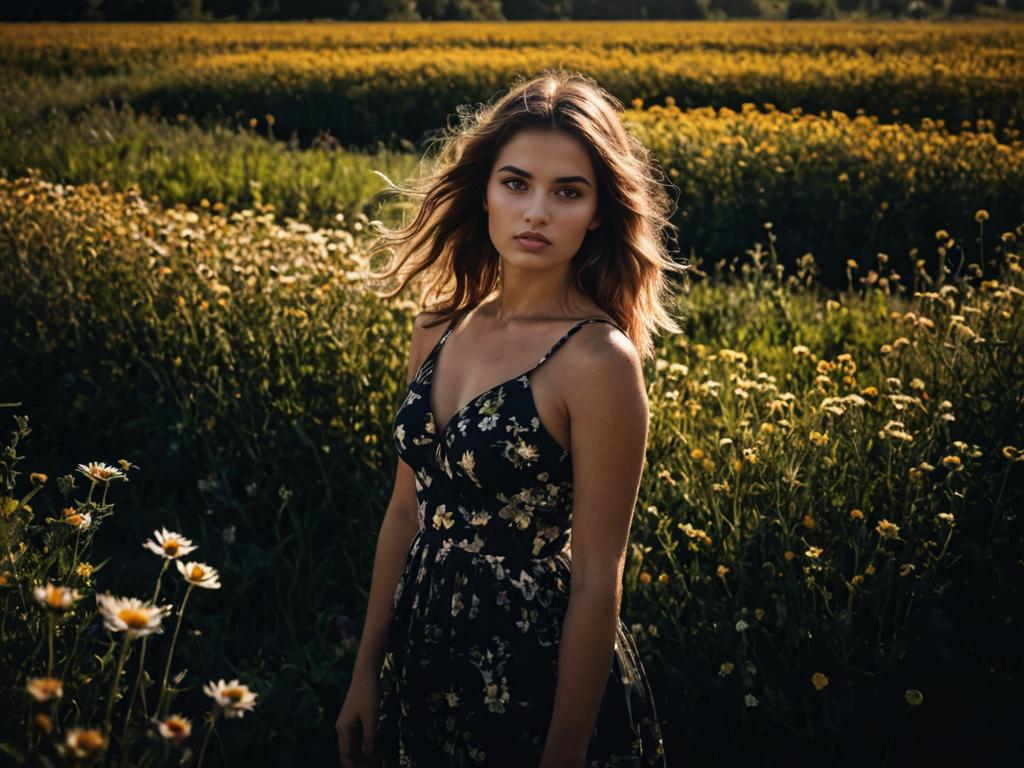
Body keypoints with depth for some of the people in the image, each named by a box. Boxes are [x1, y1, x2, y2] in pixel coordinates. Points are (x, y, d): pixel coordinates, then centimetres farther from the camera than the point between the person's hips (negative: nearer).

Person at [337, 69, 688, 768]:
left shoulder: (597, 357, -20)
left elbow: (596, 580, -17)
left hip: (536, 676, -6)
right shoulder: (440, 329, -1)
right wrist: (367, 673, 10)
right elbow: (407, 511, 7)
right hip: (424, 668, 6)